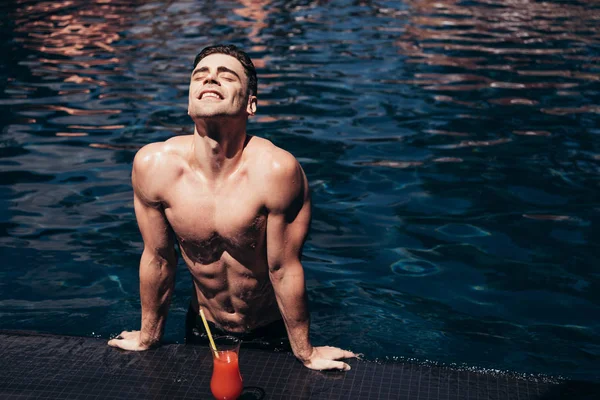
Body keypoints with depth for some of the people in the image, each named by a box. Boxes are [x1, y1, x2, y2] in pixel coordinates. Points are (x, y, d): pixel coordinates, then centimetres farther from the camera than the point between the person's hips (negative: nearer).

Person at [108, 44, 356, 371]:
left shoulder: (275, 170, -32)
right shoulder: (154, 165, -22)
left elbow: (284, 269, -22)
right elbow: (158, 259, -9)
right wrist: (147, 338, 3)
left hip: (272, 332, -2)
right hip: (202, 328, 3)